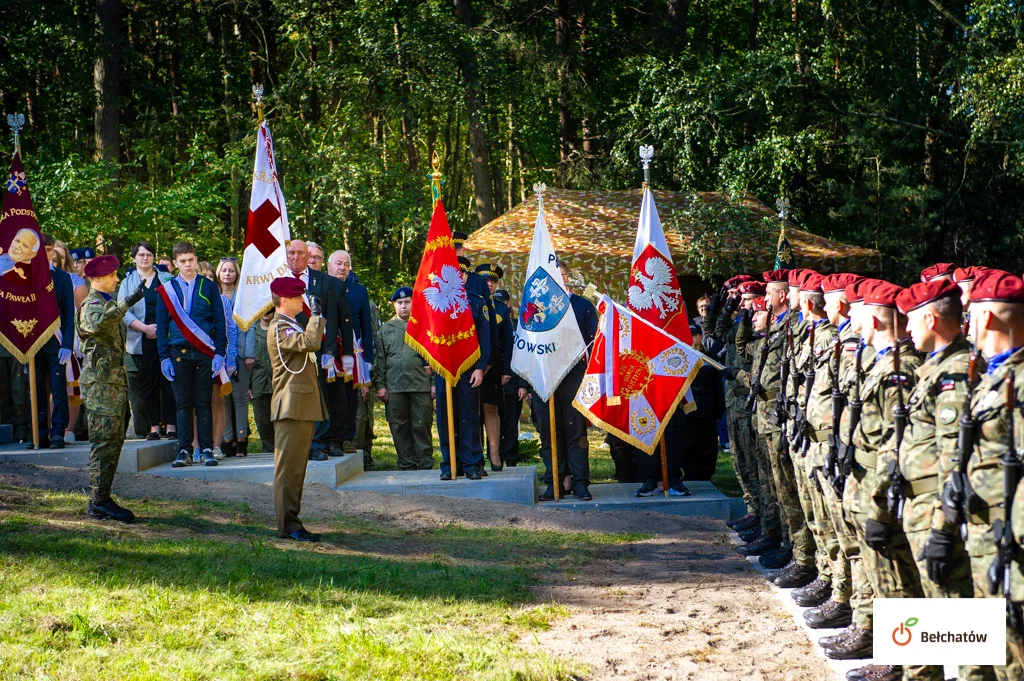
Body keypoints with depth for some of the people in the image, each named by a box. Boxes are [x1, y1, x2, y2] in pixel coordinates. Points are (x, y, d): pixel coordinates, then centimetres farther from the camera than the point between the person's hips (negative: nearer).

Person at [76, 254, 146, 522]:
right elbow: (99, 322, -37)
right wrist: (127, 303, -48)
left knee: (114, 440, 10)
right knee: (104, 441, -11)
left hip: (114, 379, 10)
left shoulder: (108, 303, 21)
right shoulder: (92, 305, -11)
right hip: (101, 381, -10)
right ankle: (99, 502, -10)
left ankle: (101, 498, 15)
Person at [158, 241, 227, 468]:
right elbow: (161, 325, 8)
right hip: (178, 353, 1)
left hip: (204, 353, -1)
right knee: (183, 404, 2)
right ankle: (184, 451, 5)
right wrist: (164, 357, 0)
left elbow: (219, 322, 6)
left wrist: (219, 353, -3)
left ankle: (206, 450, 4)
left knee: (204, 403, 1)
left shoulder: (208, 287, 6)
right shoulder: (167, 289, 8)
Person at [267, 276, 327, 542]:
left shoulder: (292, 326, 21)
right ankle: (288, 525, -8)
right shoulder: (279, 328, -12)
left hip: (304, 407, 11)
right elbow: (310, 342, -27)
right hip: (292, 407, -11)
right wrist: (316, 314, -18)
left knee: (297, 468, 12)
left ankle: (291, 522, 16)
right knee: (288, 467, -8)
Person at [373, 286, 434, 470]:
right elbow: (379, 359, 11)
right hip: (394, 387, 2)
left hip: (421, 386, -2)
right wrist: (380, 385, 3)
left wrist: (435, 383, 0)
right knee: (399, 427, 3)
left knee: (422, 426, -2)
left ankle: (425, 464, 4)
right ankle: (406, 465, 9)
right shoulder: (386, 329, 14)